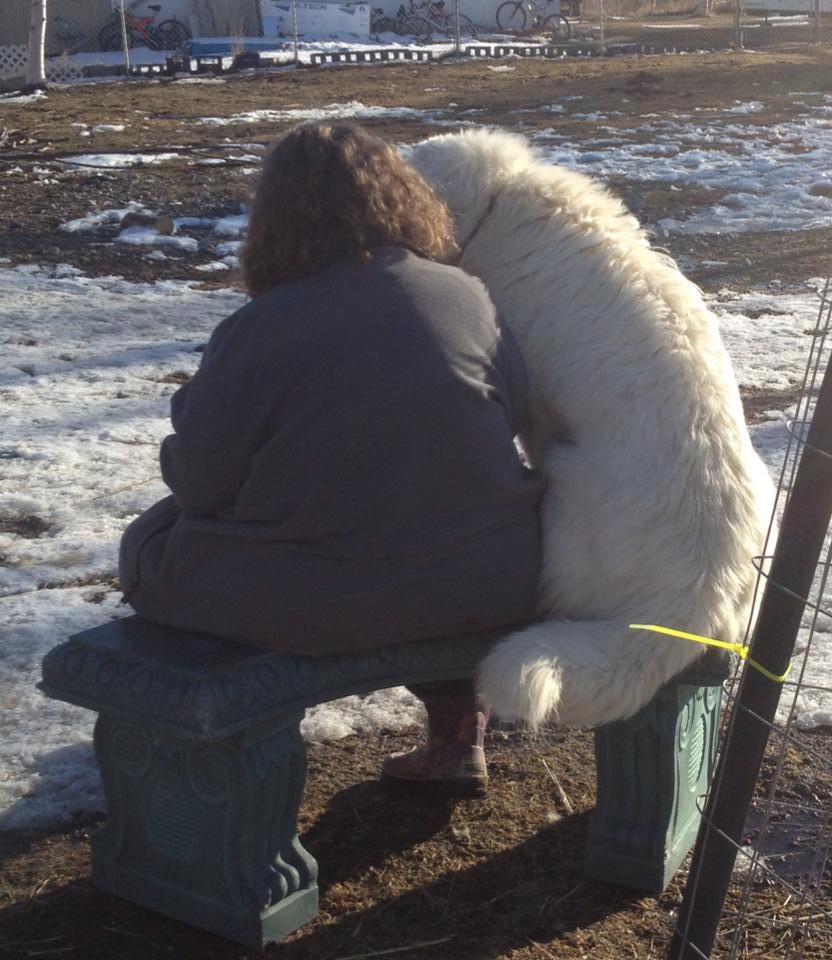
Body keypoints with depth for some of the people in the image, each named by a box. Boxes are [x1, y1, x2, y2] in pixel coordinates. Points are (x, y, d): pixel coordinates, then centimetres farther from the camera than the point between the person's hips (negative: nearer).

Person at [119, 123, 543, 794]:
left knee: (150, 547, 21)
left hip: (310, 610, -3)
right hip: (482, 587, 4)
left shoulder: (254, 334, -14)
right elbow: (512, 418, 8)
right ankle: (459, 736, 38)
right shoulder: (467, 297, -3)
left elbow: (198, 480, -8)